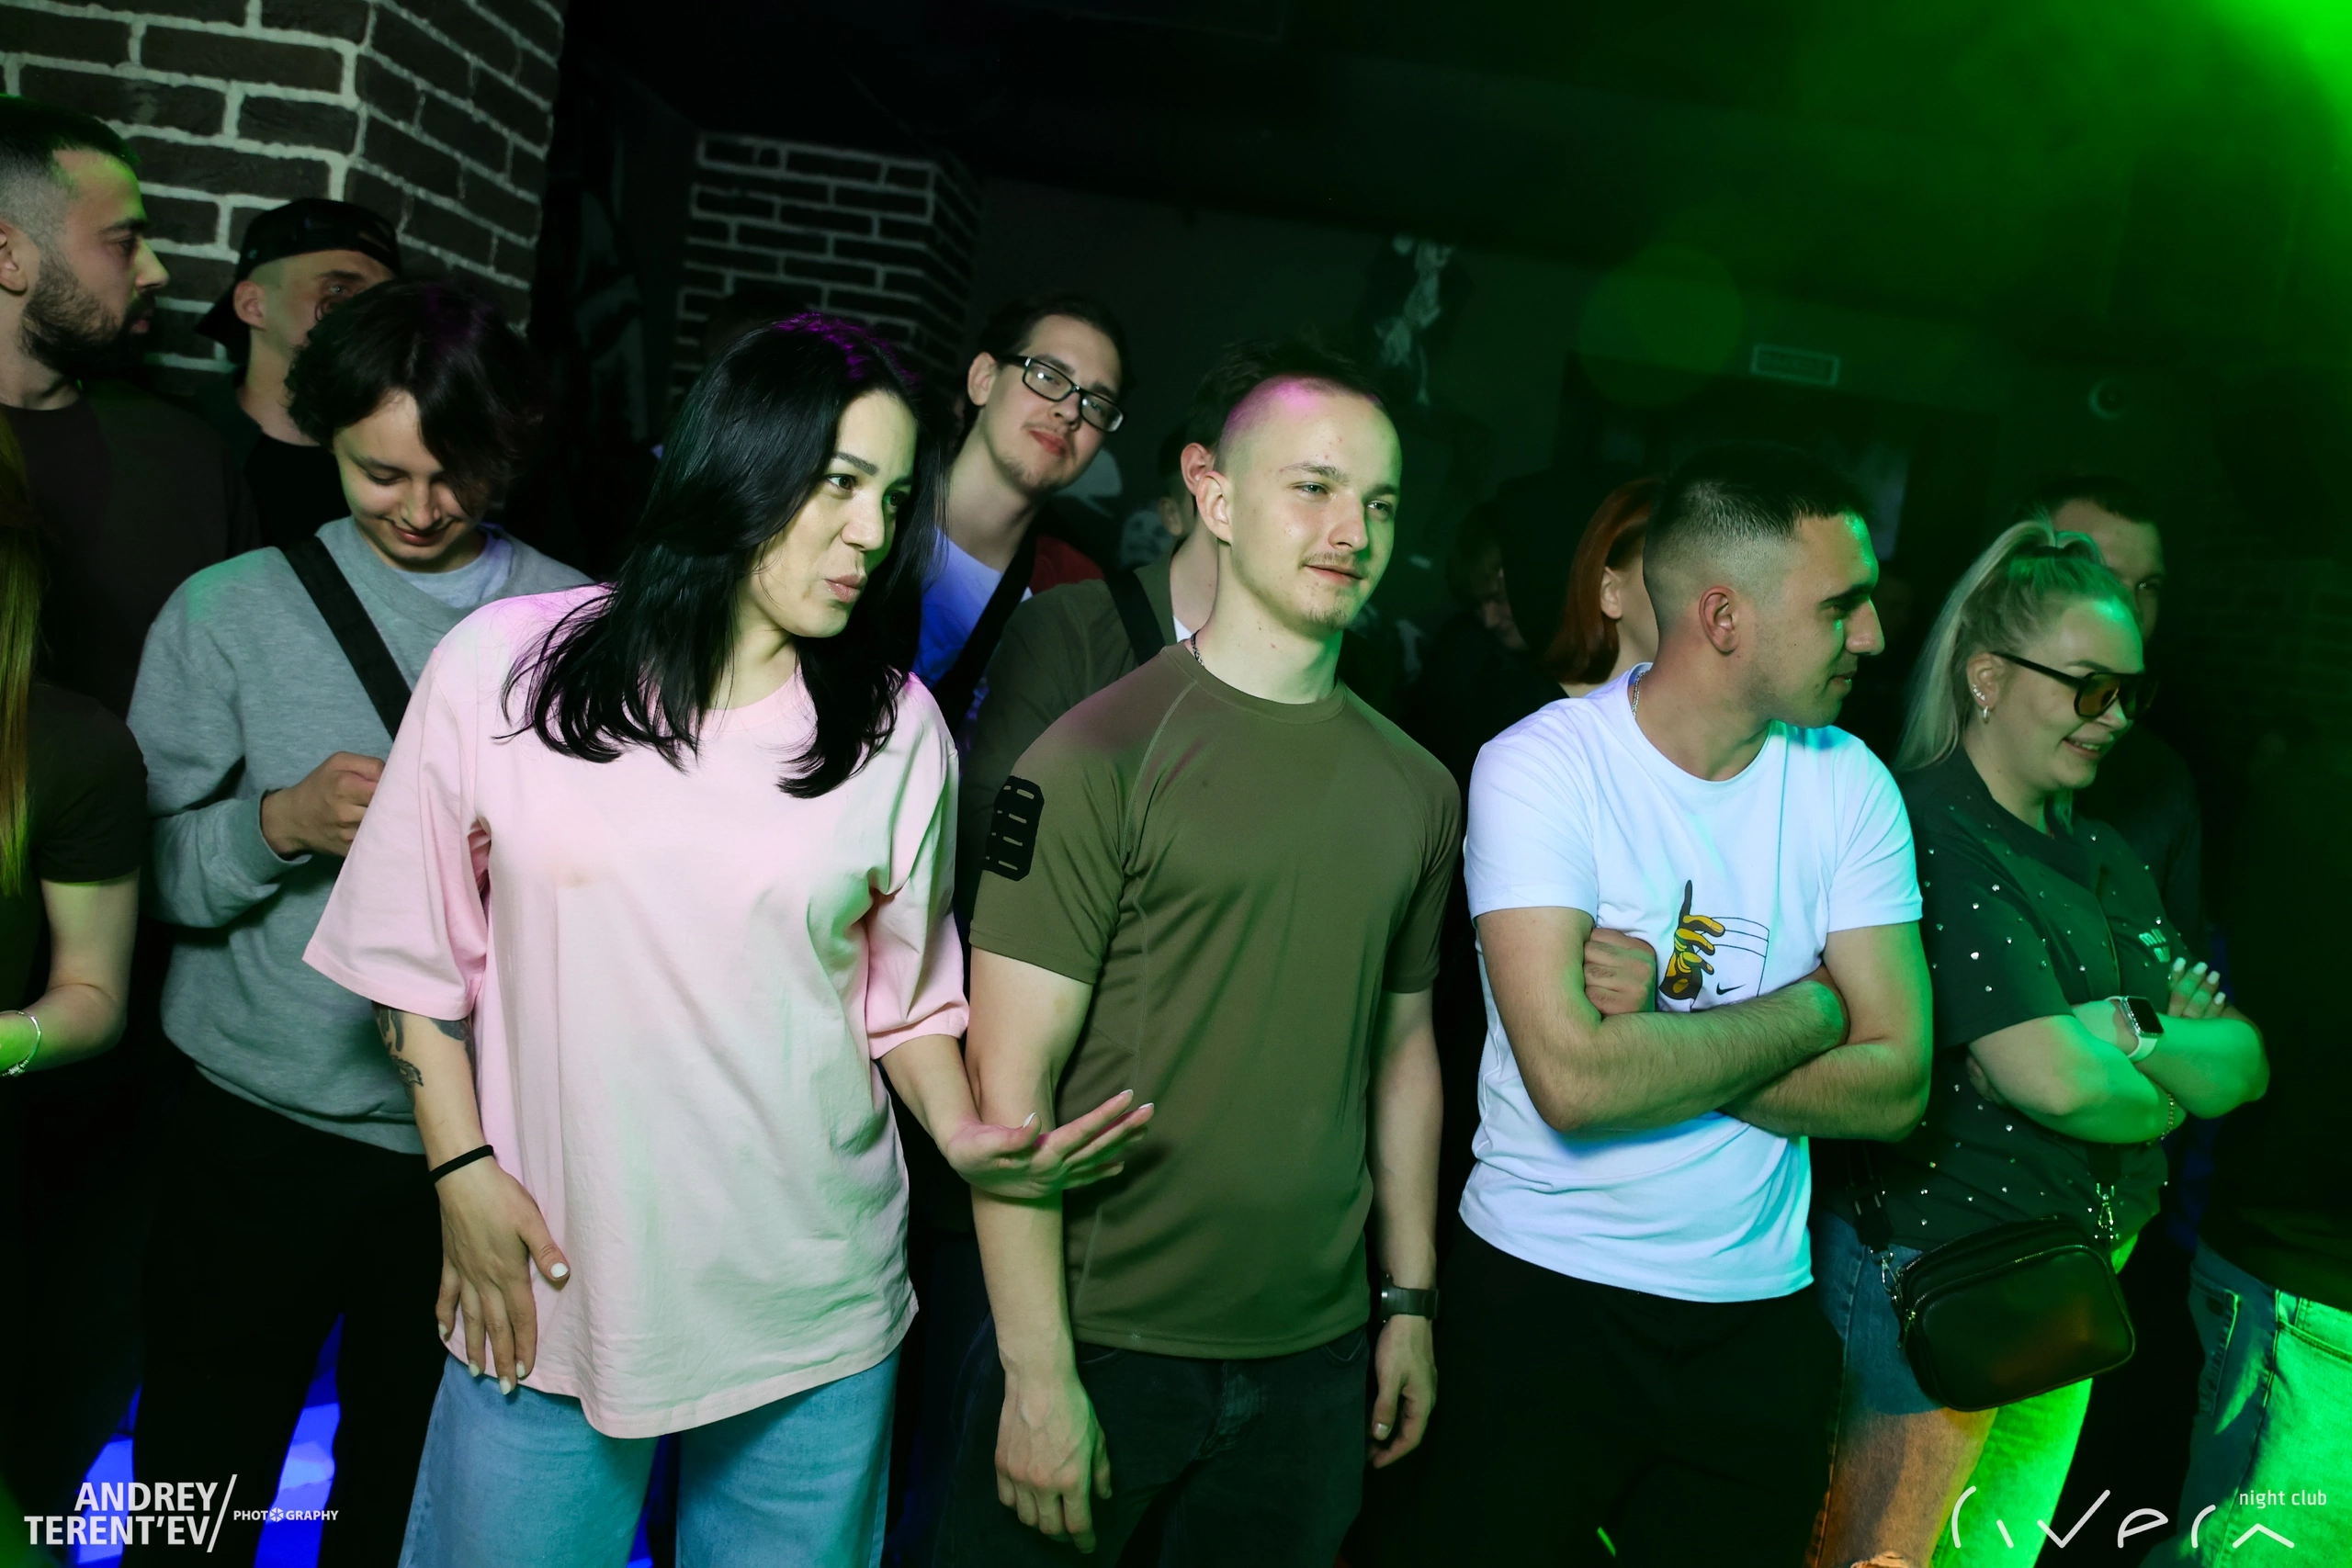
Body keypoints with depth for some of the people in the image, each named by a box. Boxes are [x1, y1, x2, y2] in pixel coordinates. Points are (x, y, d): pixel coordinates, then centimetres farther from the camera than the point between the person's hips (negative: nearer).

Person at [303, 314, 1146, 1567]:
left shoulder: (896, 728, -2)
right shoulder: (502, 665, -5)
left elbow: (905, 986, 6)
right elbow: (416, 946, 4)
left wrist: (962, 1133, -11)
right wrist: (462, 1170, -1)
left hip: (814, 1305, 1)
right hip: (552, 1287, 0)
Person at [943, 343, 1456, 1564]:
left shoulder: (1418, 790, 5)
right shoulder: (1101, 756, -12)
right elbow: (1010, 1078, -14)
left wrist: (1411, 1299, 12)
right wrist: (1039, 1375, -15)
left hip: (1315, 1358, 5)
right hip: (1101, 1336, -4)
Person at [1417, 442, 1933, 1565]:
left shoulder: (1850, 785, -1)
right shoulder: (1540, 767, -16)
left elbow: (1893, 1086, -7)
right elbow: (1574, 1081, -26)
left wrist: (1656, 1026, -19)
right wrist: (1813, 1006, -14)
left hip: (1758, 1312, 4)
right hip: (1541, 1294, -4)